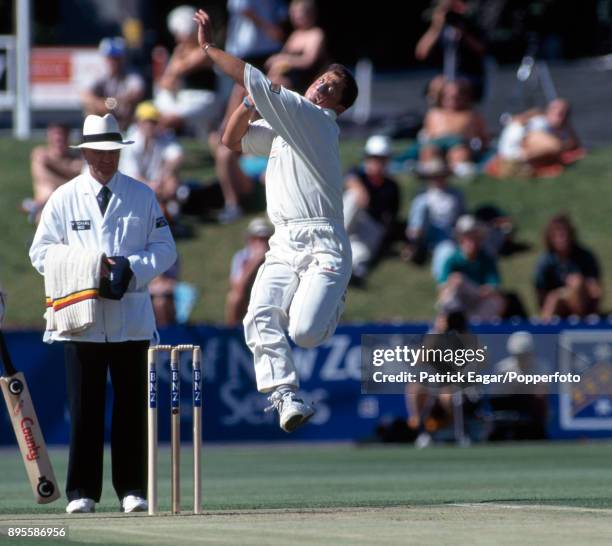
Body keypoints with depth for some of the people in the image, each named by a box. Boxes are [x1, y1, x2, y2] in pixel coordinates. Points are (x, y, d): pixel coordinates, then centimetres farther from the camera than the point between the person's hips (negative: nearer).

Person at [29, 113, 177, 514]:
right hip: (81, 317, -1)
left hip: (131, 318, 1)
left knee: (132, 405, 0)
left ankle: (133, 489, 5)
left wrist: (130, 266, -11)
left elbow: (165, 249, 7)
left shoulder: (142, 196, 9)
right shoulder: (64, 198, 7)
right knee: (85, 407, -2)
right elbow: (41, 251, 4)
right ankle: (82, 492, 2)